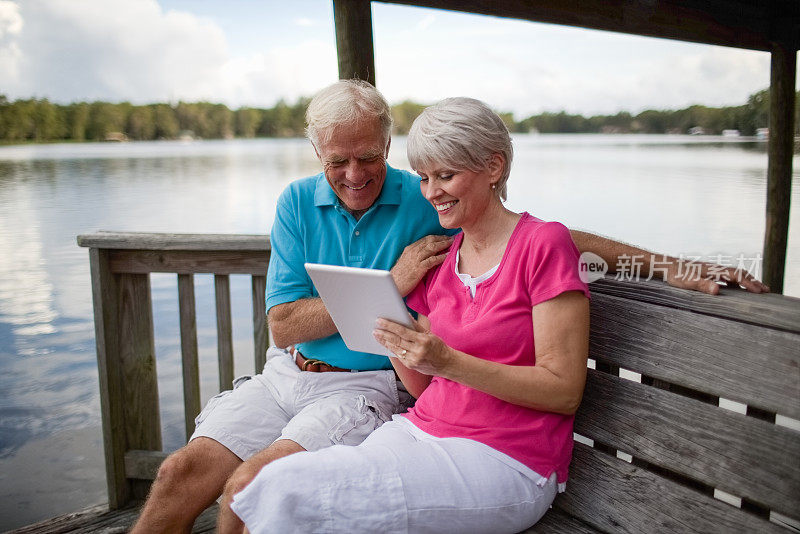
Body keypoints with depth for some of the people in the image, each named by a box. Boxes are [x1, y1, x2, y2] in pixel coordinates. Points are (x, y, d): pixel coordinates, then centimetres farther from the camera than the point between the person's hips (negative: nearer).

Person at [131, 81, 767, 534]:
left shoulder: (425, 202, -7)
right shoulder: (298, 202, 1)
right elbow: (283, 326, -5)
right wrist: (390, 285, -15)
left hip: (364, 386, -4)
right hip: (287, 376, 4)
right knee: (184, 470, -10)